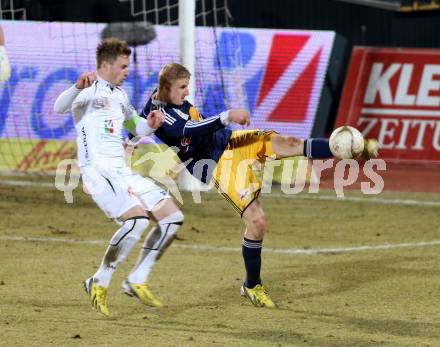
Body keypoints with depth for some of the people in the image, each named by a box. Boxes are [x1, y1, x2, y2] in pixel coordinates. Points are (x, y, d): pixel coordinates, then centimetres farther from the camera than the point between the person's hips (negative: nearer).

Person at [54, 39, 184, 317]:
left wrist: (150, 125, 9)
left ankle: (137, 281, 8)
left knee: (173, 217, 2)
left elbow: (137, 128, 33)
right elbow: (60, 108, -27)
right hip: (98, 170, -9)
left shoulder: (120, 95, 20)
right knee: (138, 218, -27)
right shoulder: (89, 90, -6)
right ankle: (99, 283, -13)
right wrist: (78, 87, -49)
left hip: (122, 170, 9)